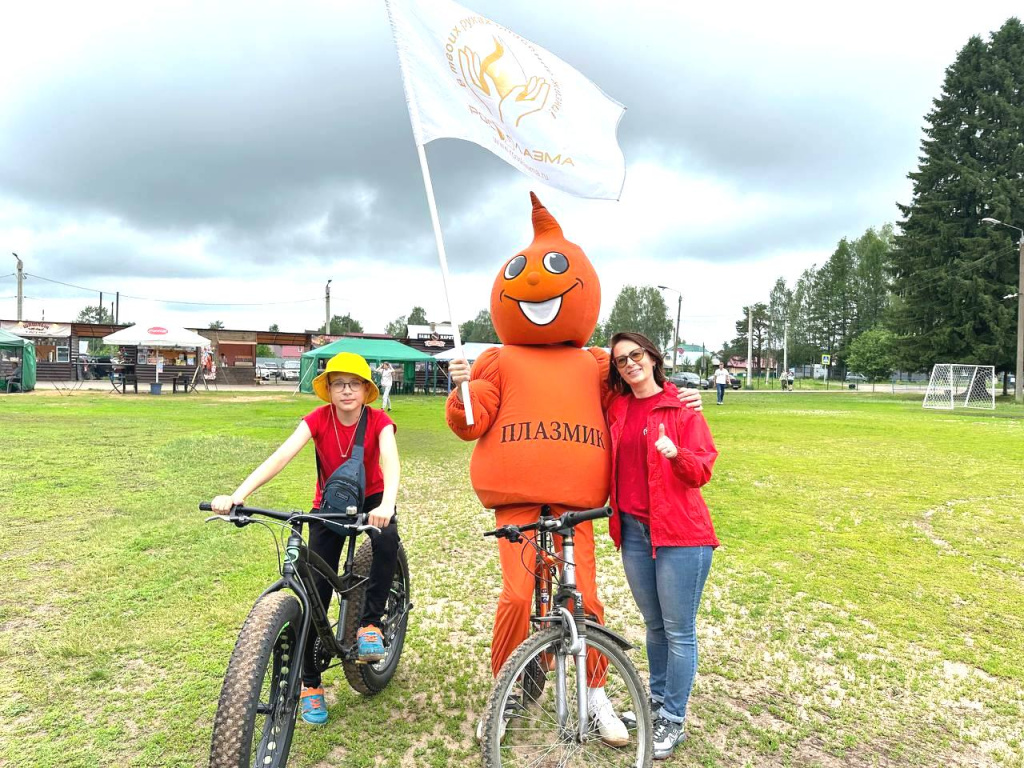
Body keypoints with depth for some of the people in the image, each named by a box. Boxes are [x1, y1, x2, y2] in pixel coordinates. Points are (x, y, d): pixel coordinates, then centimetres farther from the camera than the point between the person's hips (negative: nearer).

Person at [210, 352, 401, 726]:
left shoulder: (378, 421, -18)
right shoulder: (318, 419, -15)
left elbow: (390, 462, -35)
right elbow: (281, 456, -28)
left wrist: (386, 504, -56)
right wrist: (237, 494, -43)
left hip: (370, 501, -1)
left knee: (387, 538, -35)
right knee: (316, 594, -3)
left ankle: (370, 623, -14)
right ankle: (310, 684, 15)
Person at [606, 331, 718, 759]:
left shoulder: (681, 407, -5)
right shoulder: (617, 410, 8)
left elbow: (702, 471, -9)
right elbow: (610, 464, 20)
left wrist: (675, 453, -27)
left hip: (679, 533, -4)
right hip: (632, 530, 5)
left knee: (678, 630, 4)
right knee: (654, 625, 18)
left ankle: (672, 720, 18)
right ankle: (657, 701, 34)